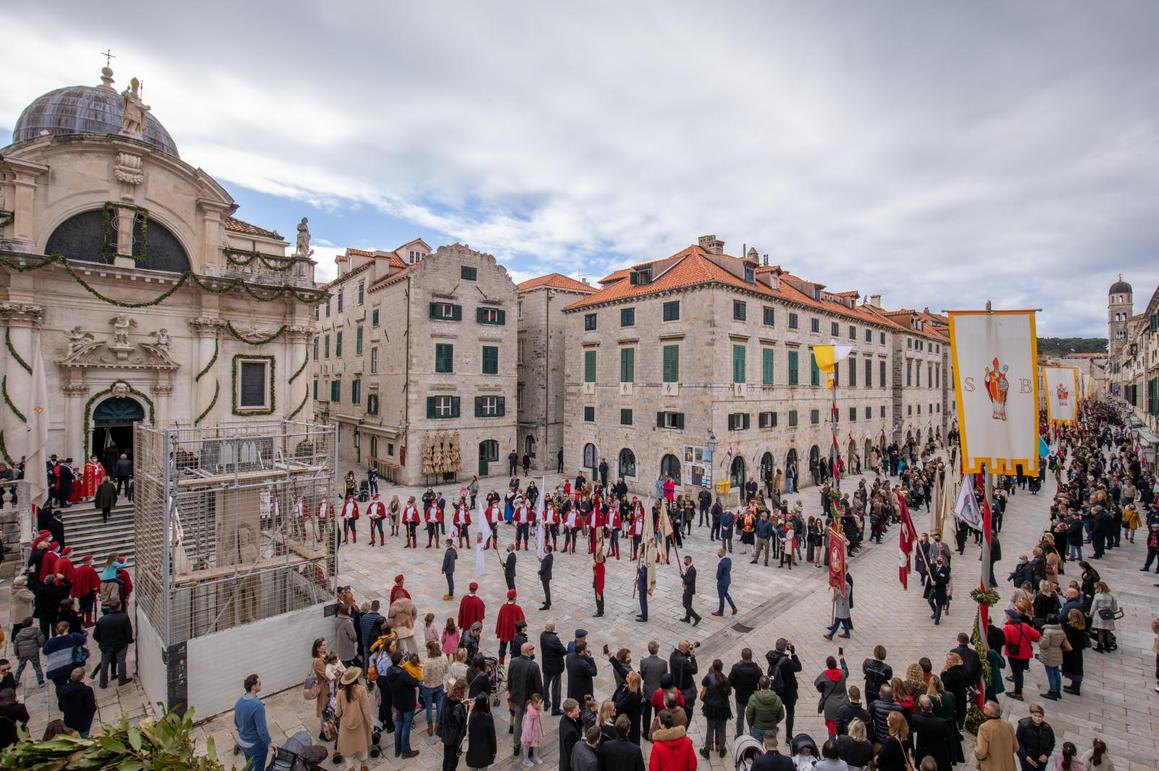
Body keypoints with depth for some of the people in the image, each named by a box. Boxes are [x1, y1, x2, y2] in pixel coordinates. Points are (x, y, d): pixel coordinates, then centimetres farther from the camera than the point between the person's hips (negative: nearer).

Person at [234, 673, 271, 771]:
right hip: (256, 745, -7)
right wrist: (269, 743, -14)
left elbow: (236, 722, 8)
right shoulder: (257, 705, -34)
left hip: (242, 742, 7)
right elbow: (262, 729, -30)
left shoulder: (239, 701, -9)